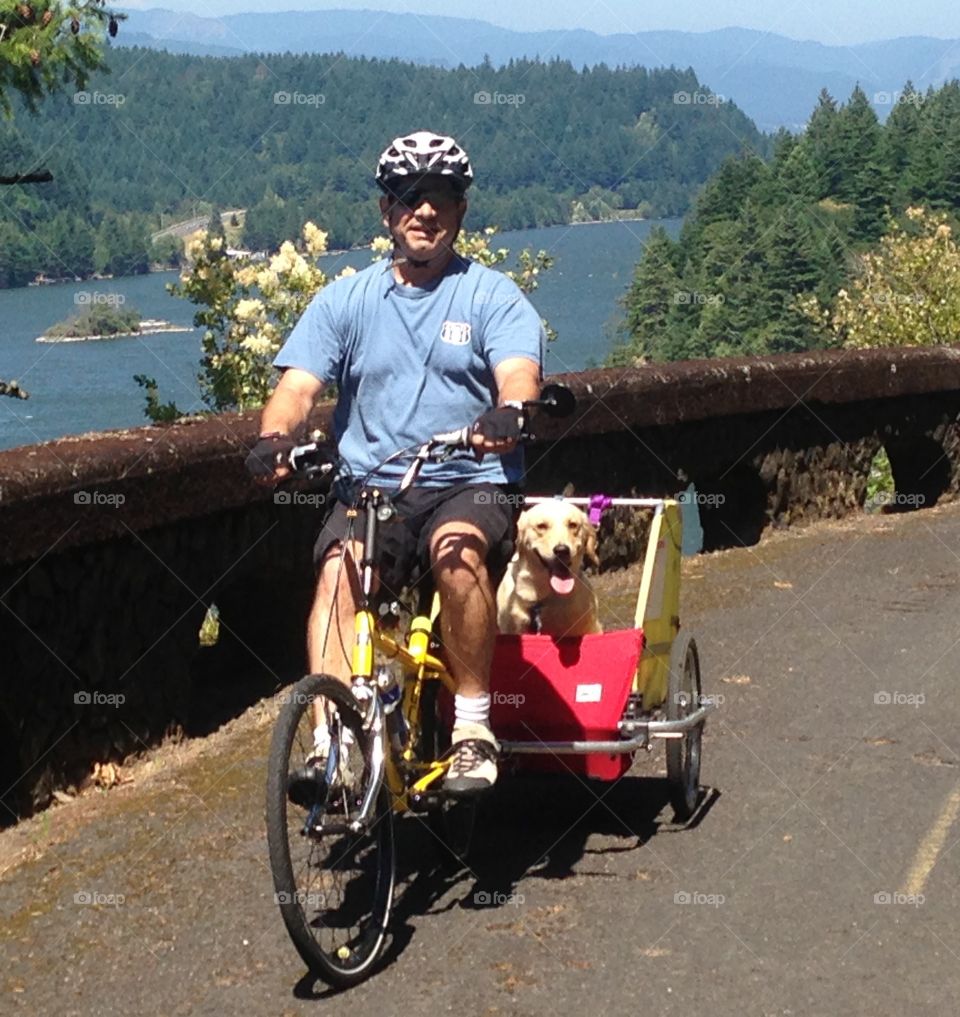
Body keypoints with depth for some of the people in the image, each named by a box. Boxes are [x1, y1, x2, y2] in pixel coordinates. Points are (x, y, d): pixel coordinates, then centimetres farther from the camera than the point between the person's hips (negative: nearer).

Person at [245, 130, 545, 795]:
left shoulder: (493, 297, 6)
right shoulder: (347, 300, 13)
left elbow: (519, 373, -12)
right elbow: (299, 385, 1)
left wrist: (509, 414, -38)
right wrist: (275, 438, -22)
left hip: (469, 483, -2)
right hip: (370, 487, 2)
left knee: (458, 550, -34)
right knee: (338, 569, -28)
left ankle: (474, 725, -24)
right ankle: (331, 740, -33)